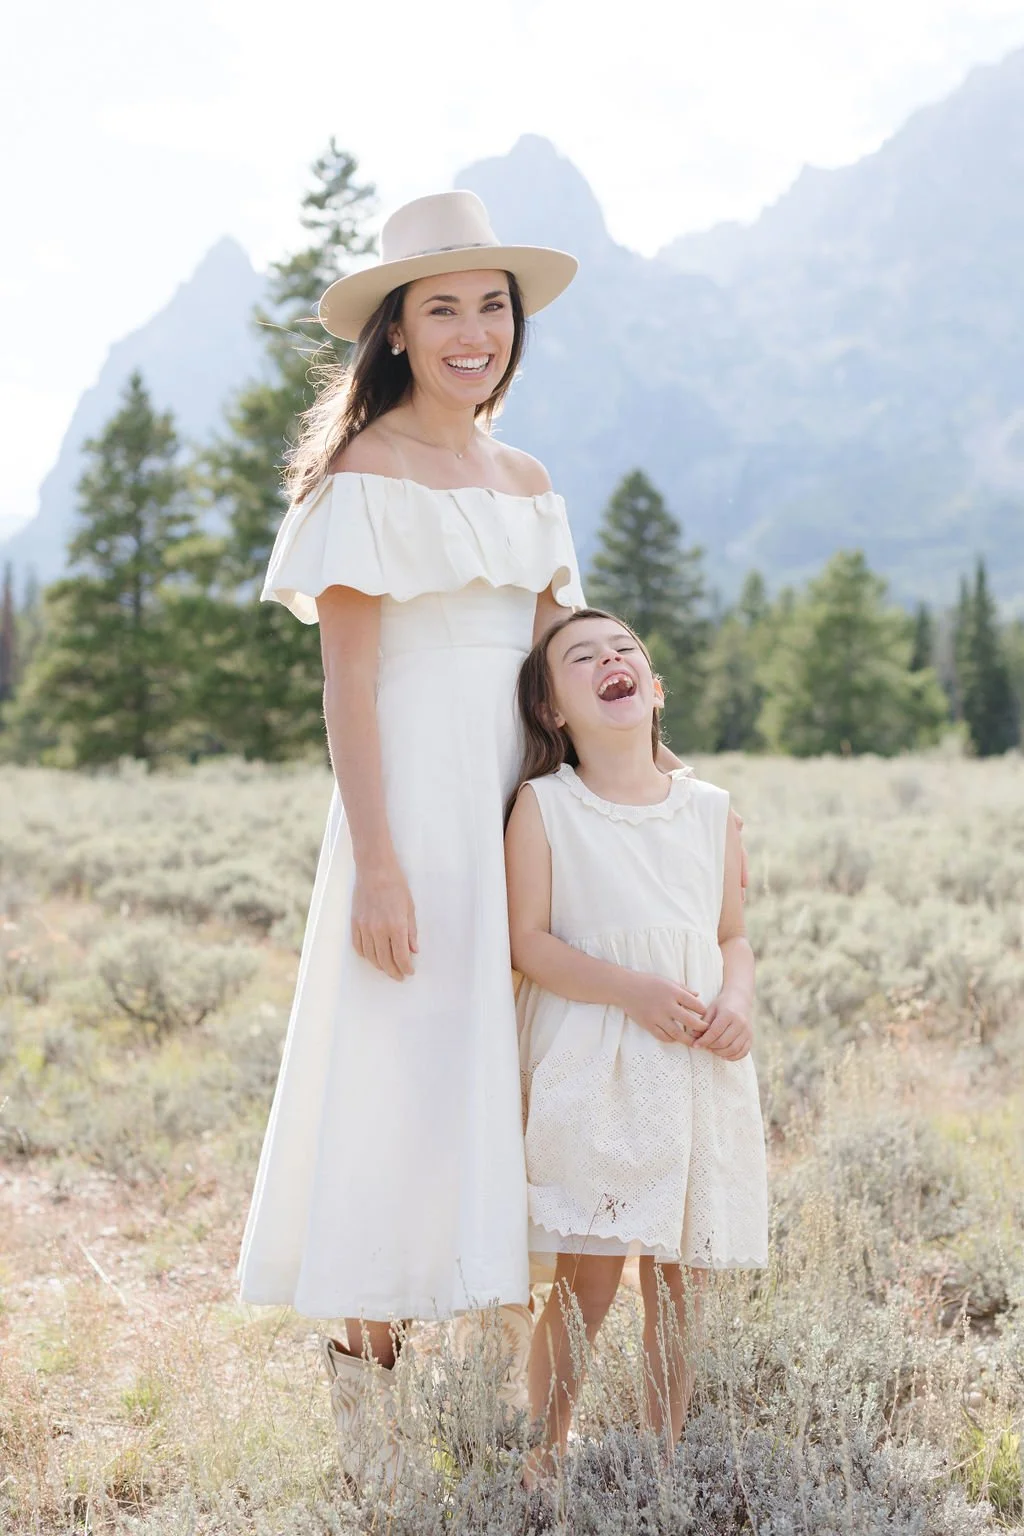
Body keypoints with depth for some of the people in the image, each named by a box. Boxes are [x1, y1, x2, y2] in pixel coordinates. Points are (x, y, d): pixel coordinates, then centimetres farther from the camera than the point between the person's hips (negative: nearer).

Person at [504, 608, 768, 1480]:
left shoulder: (711, 810, 8)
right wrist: (633, 991, -18)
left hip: (696, 1074, 4)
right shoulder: (543, 805, -3)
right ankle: (548, 1457, 17)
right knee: (586, 1283, -2)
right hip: (590, 1072, -4)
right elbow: (529, 941, -7)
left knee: (680, 1283, 9)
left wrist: (737, 1000, -7)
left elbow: (733, 935, 14)